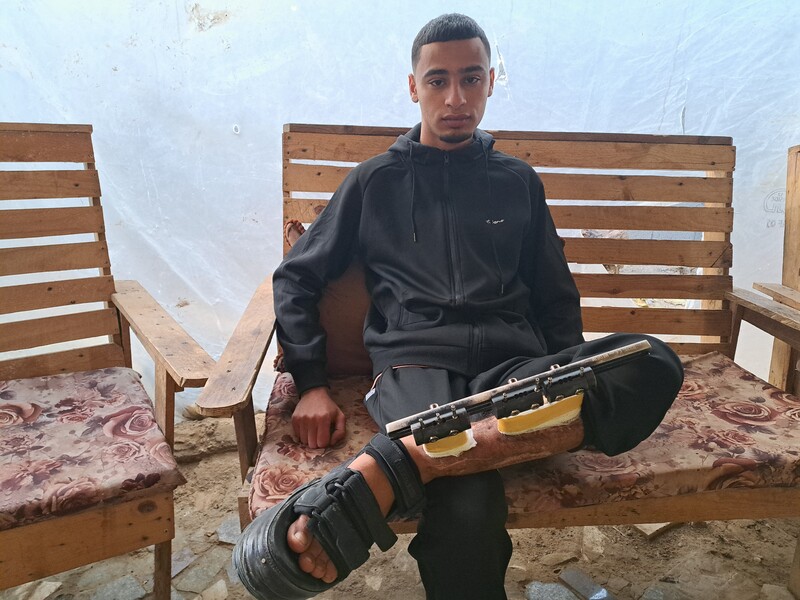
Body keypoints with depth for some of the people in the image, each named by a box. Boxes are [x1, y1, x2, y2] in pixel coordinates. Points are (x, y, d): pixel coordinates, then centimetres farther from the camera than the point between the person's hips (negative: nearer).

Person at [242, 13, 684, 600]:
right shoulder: (376, 181, 16)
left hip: (517, 364, 4)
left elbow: (556, 295, 23)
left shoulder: (518, 181, 22)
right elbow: (296, 279, 16)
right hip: (417, 364, -3)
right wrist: (312, 386, 2)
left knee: (655, 362, -31)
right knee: (467, 506, -38)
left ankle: (389, 467, -41)